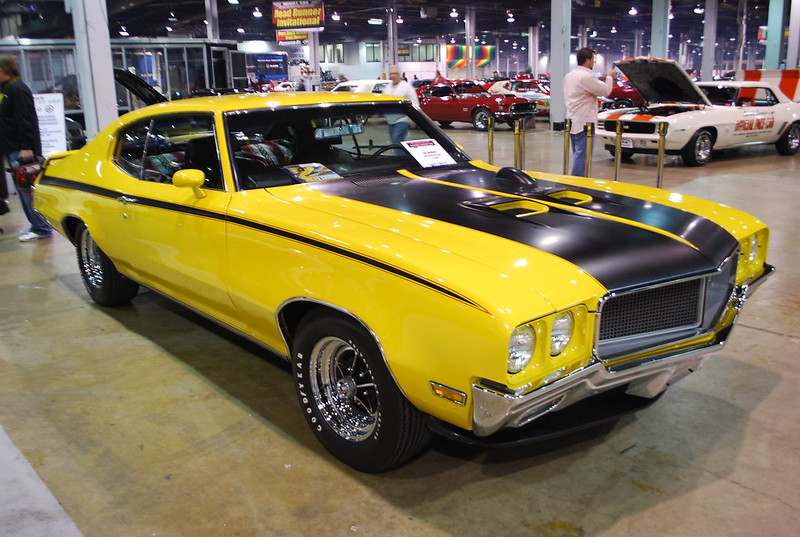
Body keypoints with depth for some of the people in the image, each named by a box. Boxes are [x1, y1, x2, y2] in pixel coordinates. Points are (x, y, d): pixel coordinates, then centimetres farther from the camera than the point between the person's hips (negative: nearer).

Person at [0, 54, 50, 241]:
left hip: (22, 150, -10)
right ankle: (37, 226, 17)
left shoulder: (17, 89, -12)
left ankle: (41, 228, -2)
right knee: (24, 189, 12)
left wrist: (27, 147, -24)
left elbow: (26, 121, -19)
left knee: (26, 190, -7)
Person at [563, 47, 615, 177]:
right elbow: (605, 90, -11)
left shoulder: (569, 75, 13)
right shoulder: (586, 76, -17)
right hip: (584, 122, -10)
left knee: (577, 154, 16)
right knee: (582, 154, -7)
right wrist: (610, 77, 5)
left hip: (572, 120, 10)